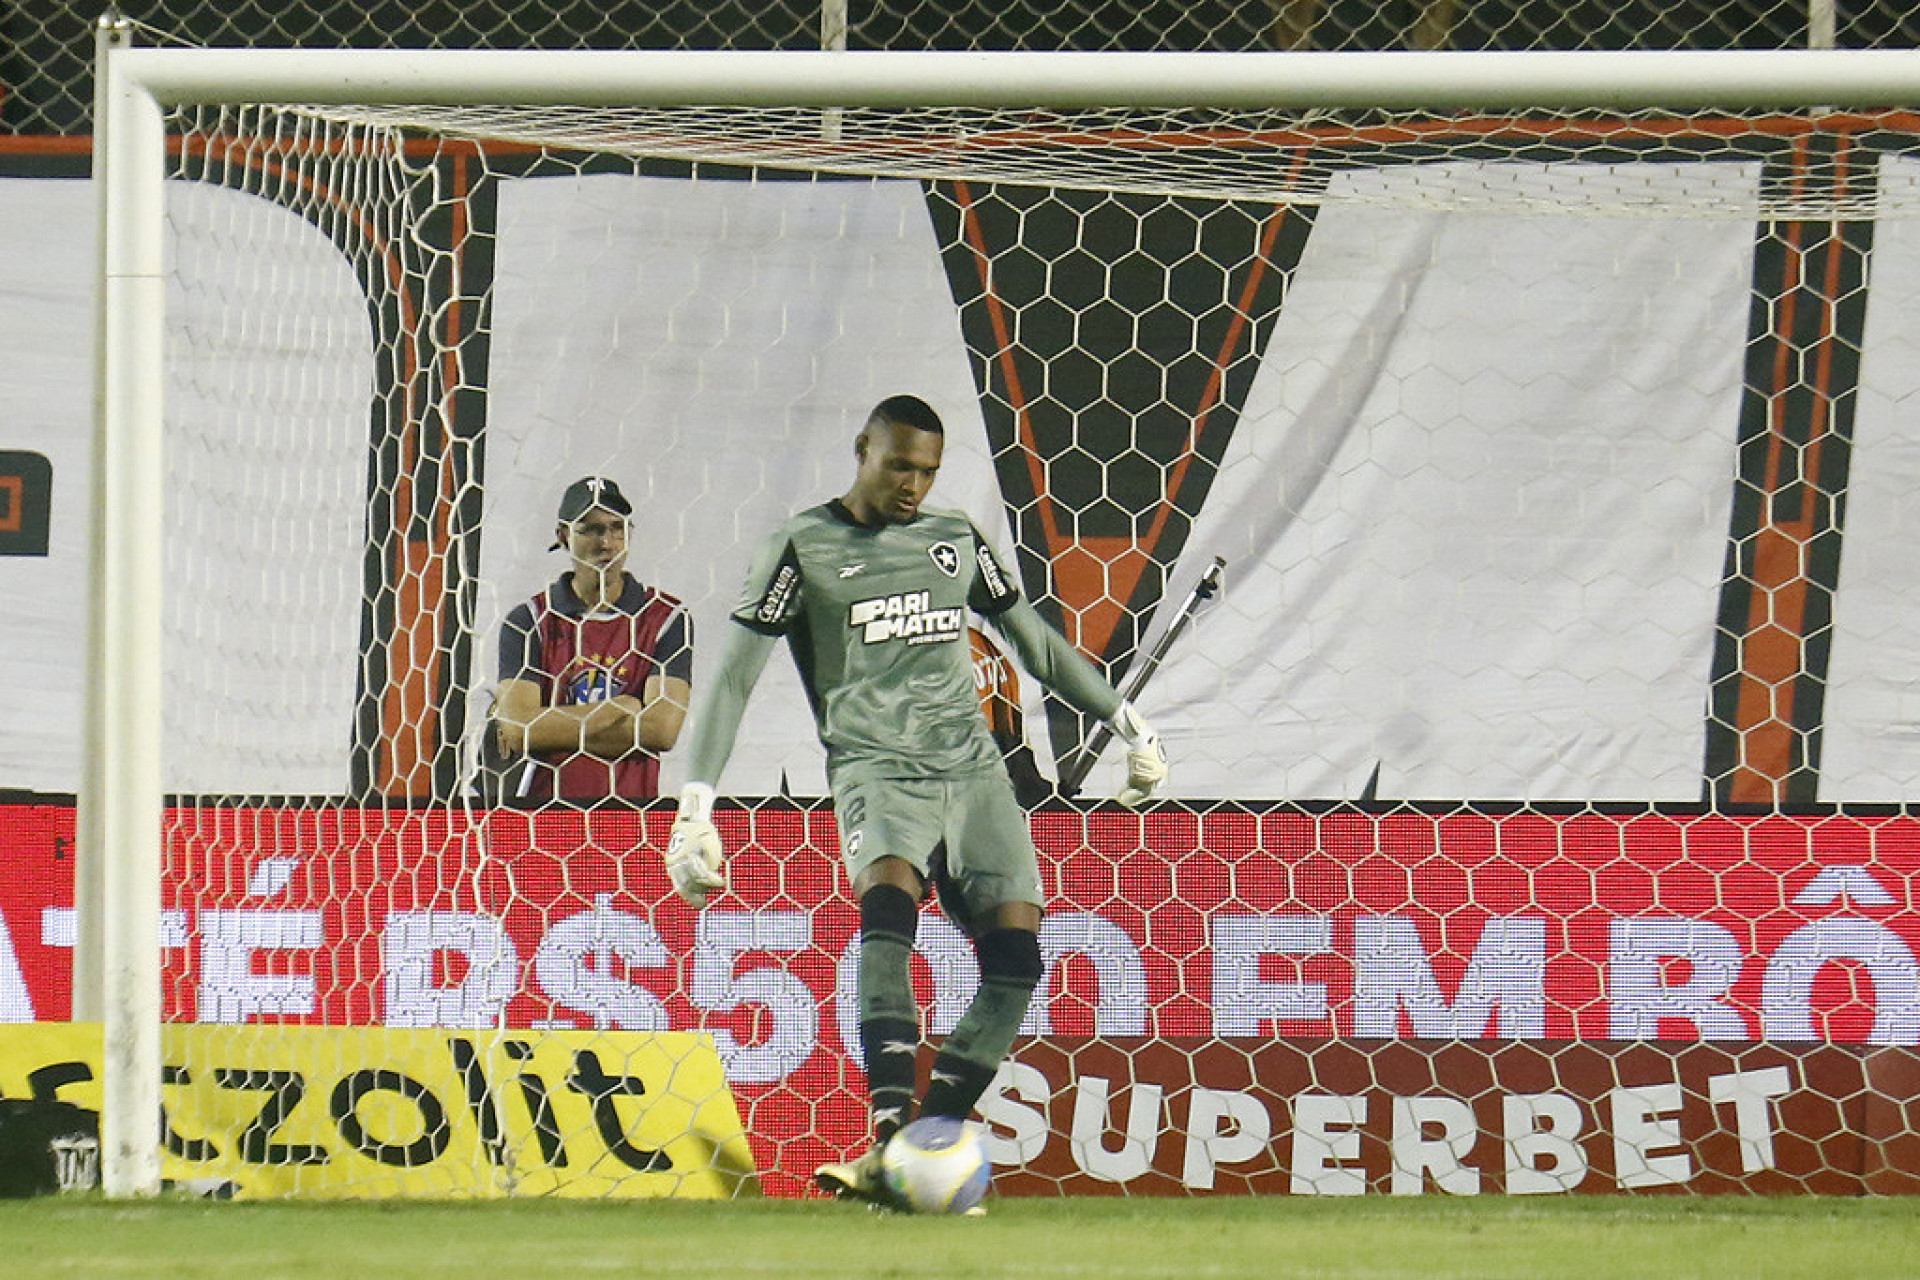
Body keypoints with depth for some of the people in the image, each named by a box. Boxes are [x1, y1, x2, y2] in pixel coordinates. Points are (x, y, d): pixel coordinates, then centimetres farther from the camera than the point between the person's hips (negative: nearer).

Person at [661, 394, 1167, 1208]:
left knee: (1015, 950, -14)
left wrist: (1125, 723, 29)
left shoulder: (955, 540, 18)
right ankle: (891, 1137, -43)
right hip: (876, 768, -5)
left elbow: (1036, 643, 29)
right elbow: (733, 677, 1)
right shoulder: (805, 549, 4)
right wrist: (695, 806, -8)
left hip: (972, 767, 5)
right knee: (887, 899, -34)